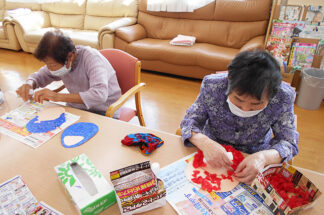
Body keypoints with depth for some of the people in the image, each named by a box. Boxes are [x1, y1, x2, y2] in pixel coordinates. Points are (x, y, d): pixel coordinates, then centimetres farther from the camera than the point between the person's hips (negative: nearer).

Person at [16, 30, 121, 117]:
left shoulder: (91, 57, -23)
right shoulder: (57, 61, -2)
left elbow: (100, 95, -37)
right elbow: (38, 76, 16)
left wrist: (58, 96, -36)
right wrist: (29, 84, -9)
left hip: (103, 114, -6)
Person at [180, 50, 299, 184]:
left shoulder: (283, 97, -21)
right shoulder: (212, 85, -22)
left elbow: (288, 143, -13)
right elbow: (190, 121, -14)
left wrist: (264, 157, -35)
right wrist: (204, 142, -36)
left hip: (254, 154, 0)